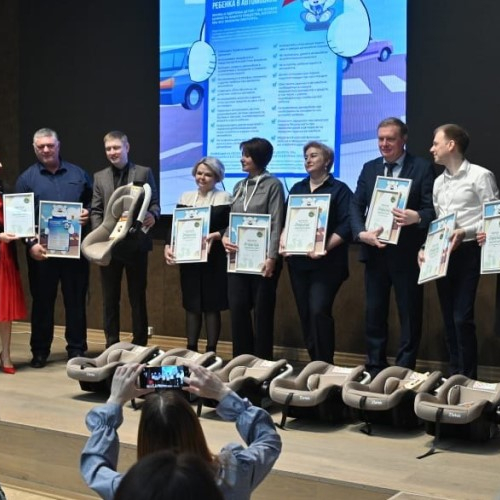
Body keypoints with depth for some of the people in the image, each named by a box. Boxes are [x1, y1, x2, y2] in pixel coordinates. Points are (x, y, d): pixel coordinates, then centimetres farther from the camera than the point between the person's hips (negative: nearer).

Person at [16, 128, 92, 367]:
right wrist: (31, 243, -13)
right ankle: (40, 351, 17)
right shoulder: (26, 178, 4)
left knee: (76, 299, 6)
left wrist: (88, 213, -8)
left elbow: (93, 202, 15)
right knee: (42, 301, 6)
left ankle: (77, 349, 15)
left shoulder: (78, 174, 9)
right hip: (42, 249, -1)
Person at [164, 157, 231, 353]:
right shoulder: (186, 197, 12)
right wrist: (168, 246, -7)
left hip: (214, 259, -4)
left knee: (212, 305, 0)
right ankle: (191, 349, 15)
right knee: (191, 305, 8)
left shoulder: (224, 198, -1)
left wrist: (216, 235, -23)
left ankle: (211, 351, 7)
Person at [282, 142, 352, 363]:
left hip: (326, 263, -6)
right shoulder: (297, 189, 17)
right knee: (305, 314, 6)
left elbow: (346, 226, -10)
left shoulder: (339, 190, 0)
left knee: (318, 311, -15)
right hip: (298, 261, 6)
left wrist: (324, 248, -20)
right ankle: (314, 362, 16)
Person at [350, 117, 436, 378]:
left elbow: (431, 209, -7)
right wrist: (362, 233, -13)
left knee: (409, 315, 4)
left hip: (407, 253, -4)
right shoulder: (369, 168, 11)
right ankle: (375, 369, 22)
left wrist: (416, 217, -28)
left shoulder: (423, 167, -2)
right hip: (374, 251, 4)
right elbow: (356, 206, 5)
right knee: (373, 314, 11)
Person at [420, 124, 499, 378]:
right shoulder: (438, 182, 15)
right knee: (449, 318, 10)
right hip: (441, 255, 7)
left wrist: (465, 232, -21)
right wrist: (425, 248, 4)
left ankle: (468, 378, -2)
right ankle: (454, 375, 18)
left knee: (462, 318, -11)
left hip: (467, 253, -7)